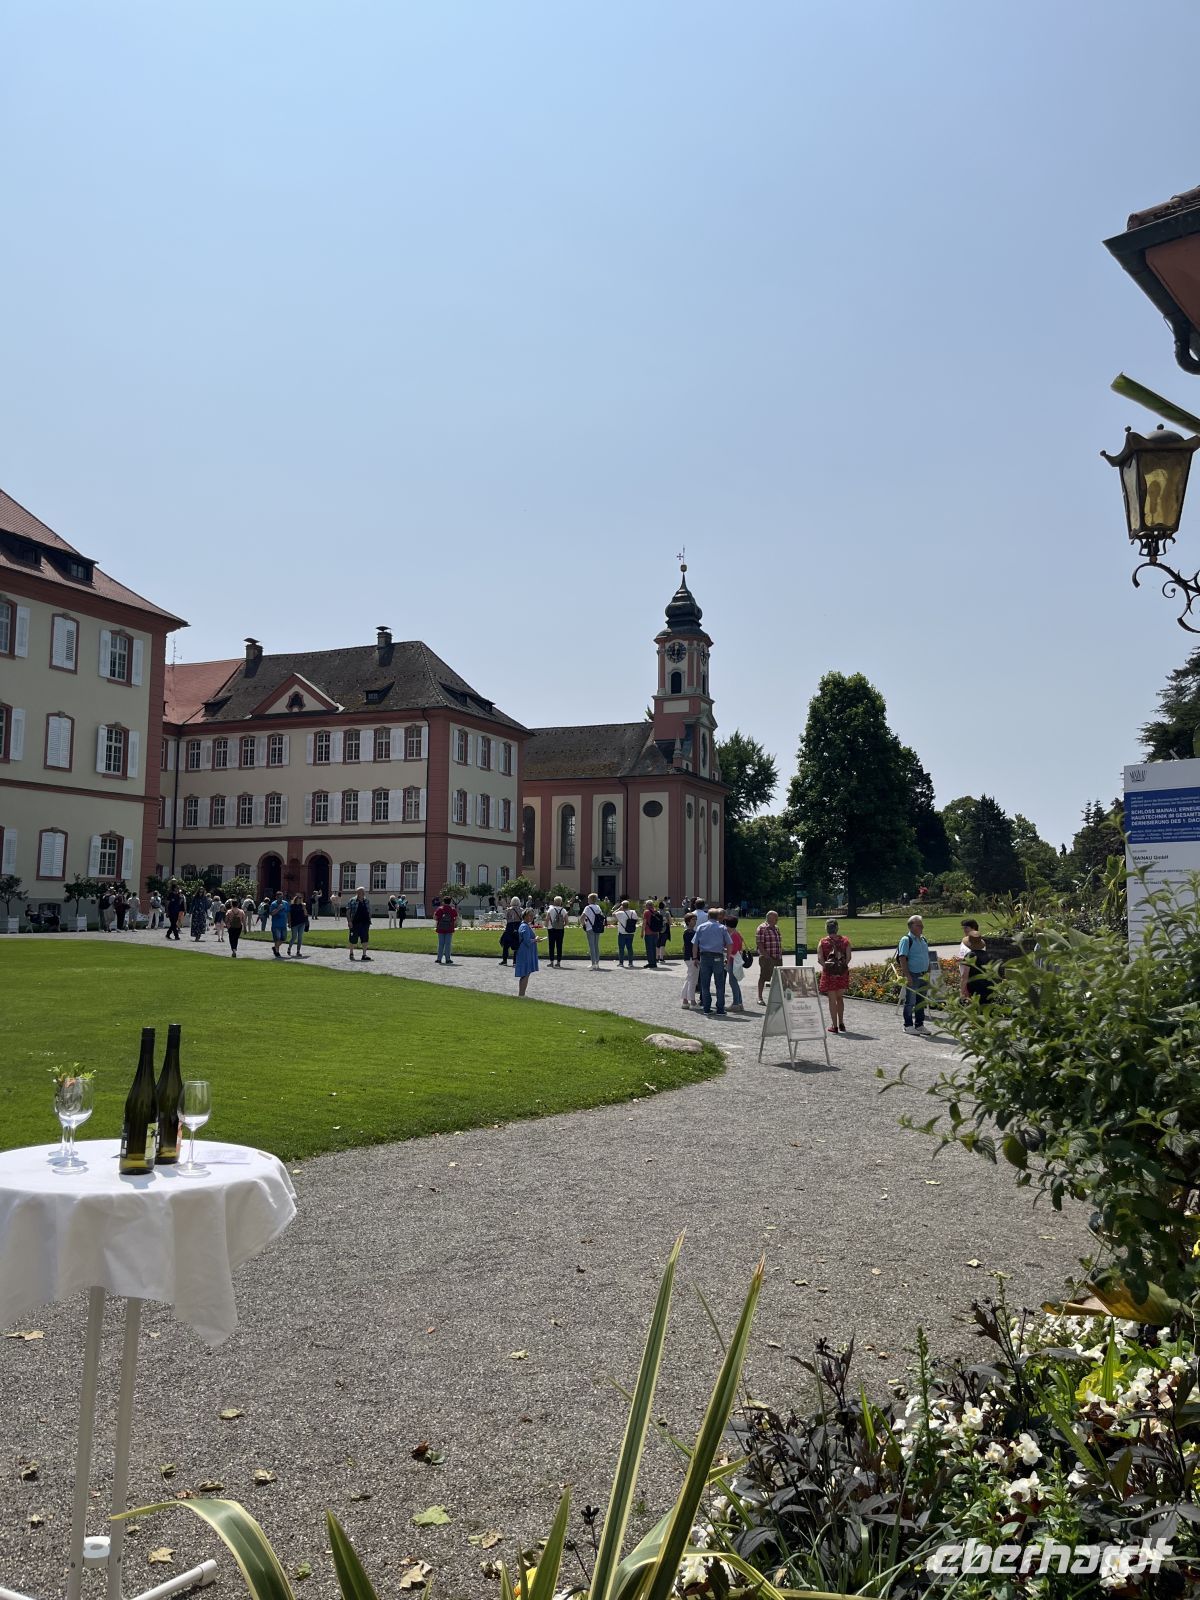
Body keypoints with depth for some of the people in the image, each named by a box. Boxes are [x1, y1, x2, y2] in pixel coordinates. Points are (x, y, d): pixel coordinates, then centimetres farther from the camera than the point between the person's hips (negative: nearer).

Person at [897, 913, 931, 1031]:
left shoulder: (923, 940, 14)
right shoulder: (906, 940, -11)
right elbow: (902, 959, -16)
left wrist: (928, 973, 15)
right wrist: (907, 976, -21)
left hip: (923, 976, 8)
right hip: (912, 976, -7)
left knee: (921, 1001, 13)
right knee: (910, 1001, -1)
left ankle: (919, 1025, 21)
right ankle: (908, 1025, 7)